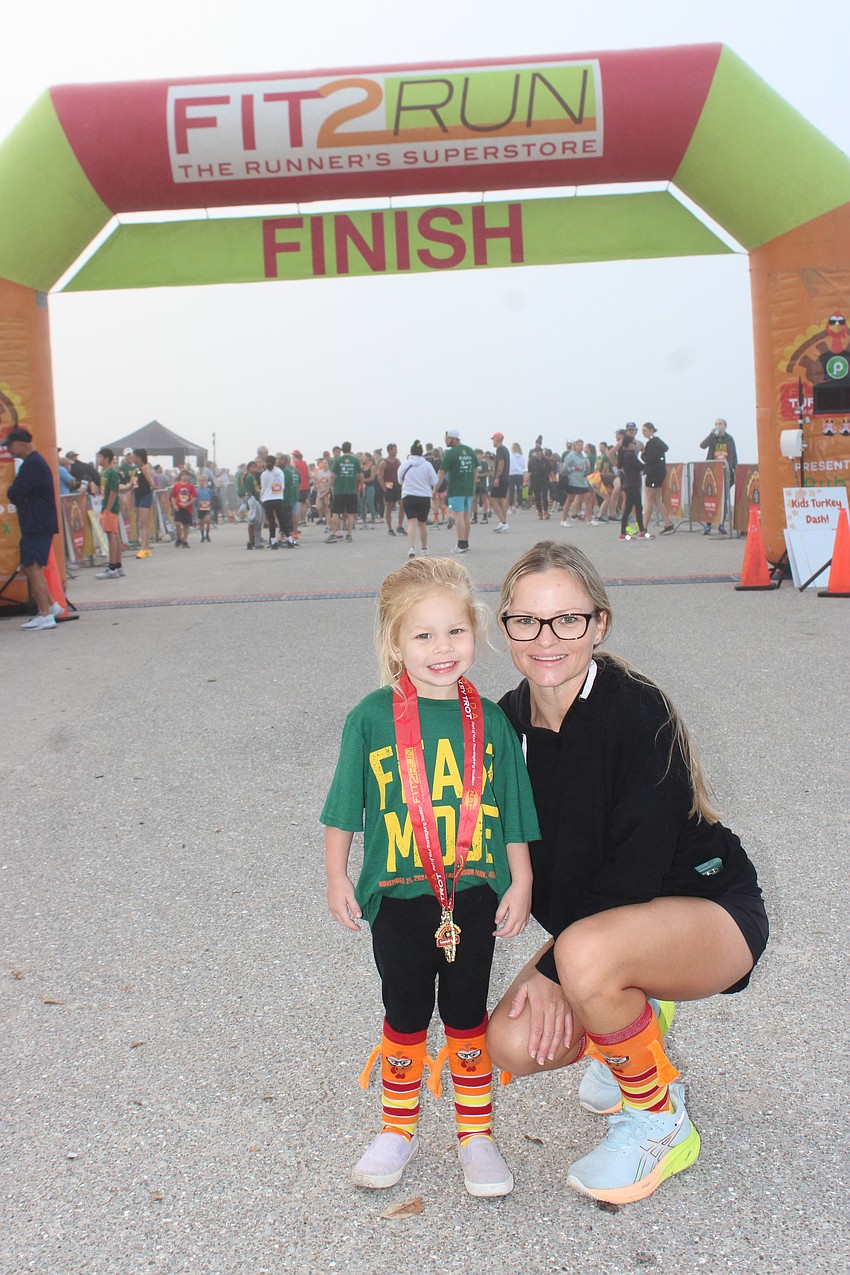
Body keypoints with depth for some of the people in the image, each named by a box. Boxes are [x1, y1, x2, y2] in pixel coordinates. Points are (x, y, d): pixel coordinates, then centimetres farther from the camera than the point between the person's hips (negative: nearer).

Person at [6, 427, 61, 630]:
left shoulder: (32, 464, -15)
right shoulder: (33, 462, 19)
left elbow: (14, 495, -18)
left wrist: (11, 490, 1)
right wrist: (15, 492, 2)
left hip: (37, 526, -10)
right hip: (33, 525, 10)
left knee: (33, 568, -10)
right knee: (29, 567, 15)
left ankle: (45, 615, -9)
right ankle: (50, 605, 22)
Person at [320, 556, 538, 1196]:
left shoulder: (490, 720, -3)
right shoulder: (372, 717, -8)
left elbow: (512, 812, 5)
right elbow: (344, 808, 1)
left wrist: (520, 882, 3)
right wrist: (337, 878, 1)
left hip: (475, 897, 1)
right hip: (398, 898, -1)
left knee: (468, 1015, 12)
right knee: (405, 1017, 13)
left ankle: (476, 1133, 28)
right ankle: (398, 1131, 32)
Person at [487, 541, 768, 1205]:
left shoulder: (638, 712, -24)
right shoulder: (509, 721, -4)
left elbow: (636, 866, -24)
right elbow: (526, 856, 2)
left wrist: (554, 970, -22)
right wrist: (555, 965, -10)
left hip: (712, 911, -6)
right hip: (598, 918, 6)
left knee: (585, 953, -37)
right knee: (516, 1043, -15)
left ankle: (662, 1123, -8)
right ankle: (638, 1023, 19)